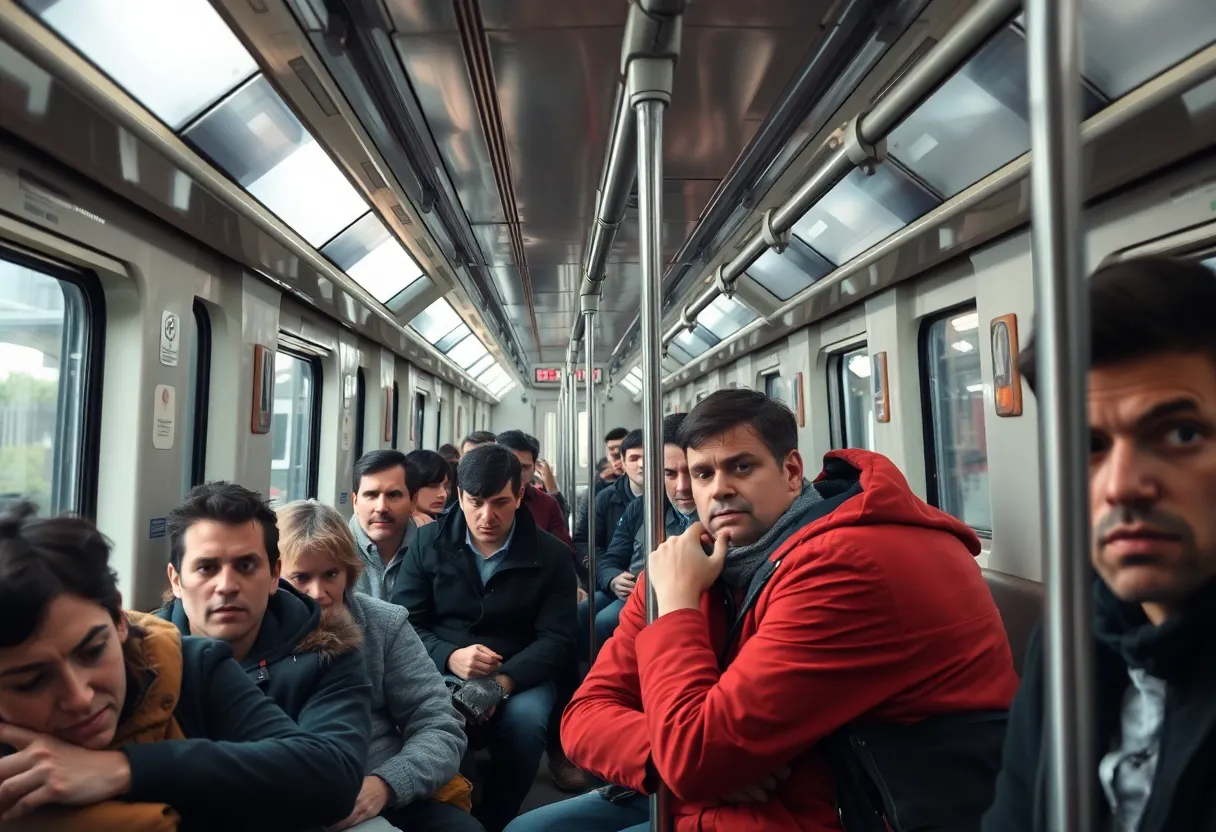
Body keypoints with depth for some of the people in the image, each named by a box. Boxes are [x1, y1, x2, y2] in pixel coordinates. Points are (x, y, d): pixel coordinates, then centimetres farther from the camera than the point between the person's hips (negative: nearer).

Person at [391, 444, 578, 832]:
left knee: (525, 719, -32)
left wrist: (504, 681, -24)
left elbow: (557, 640, -6)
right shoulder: (429, 543, 3)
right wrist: (449, 657, -21)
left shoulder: (551, 554, 0)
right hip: (442, 670, 0)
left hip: (520, 675, 0)